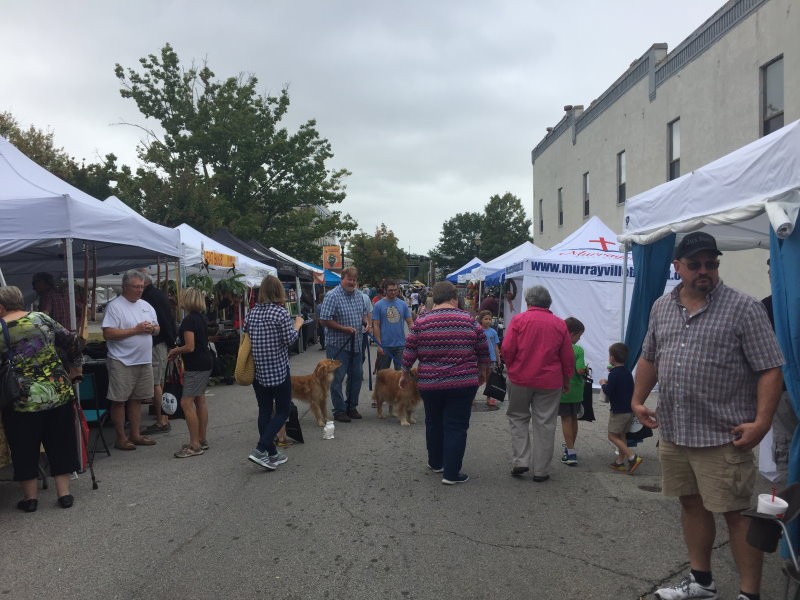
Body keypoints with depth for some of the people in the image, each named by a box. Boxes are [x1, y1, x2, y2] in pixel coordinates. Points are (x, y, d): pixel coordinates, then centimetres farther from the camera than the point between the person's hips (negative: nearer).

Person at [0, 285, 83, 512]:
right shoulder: (41, 319, 1)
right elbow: (72, 342, 6)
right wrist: (75, 368, 17)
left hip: (21, 400, -3)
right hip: (58, 393, 3)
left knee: (24, 450, 13)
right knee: (60, 444, 13)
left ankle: (30, 498, 21)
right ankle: (64, 494, 17)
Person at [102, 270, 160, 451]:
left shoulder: (146, 306, 12)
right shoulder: (115, 306, -10)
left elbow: (157, 328, 18)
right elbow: (108, 334, -18)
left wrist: (151, 329, -6)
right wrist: (136, 330, -19)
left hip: (144, 361, 7)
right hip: (122, 362, -7)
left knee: (136, 399, 14)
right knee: (118, 400, 2)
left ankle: (135, 435, 24)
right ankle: (121, 438, 11)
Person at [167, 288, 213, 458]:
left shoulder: (189, 320, -18)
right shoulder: (201, 317, 11)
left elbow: (190, 347, -22)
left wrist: (175, 350, -3)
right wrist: (179, 349, 15)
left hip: (196, 366, -10)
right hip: (205, 362, 10)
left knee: (186, 403, -7)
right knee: (200, 400, 15)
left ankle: (194, 445, -5)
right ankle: (202, 440, 22)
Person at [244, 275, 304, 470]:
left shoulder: (252, 313, 6)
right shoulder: (280, 312, -12)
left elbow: (246, 337, 13)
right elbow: (289, 339, -12)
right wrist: (297, 325, 5)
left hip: (257, 371, 6)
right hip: (278, 370, -6)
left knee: (264, 412, 11)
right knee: (283, 411, 4)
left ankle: (272, 454, 19)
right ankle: (260, 450, -9)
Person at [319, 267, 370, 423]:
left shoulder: (359, 294, 7)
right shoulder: (332, 296, -15)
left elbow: (364, 312, 21)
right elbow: (324, 320, -17)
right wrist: (344, 328, -21)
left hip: (355, 344, 7)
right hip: (338, 344, -7)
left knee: (357, 375, 14)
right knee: (337, 378, 1)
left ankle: (351, 406, 28)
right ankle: (339, 410, 11)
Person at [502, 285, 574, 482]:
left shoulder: (518, 320, -5)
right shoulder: (559, 324, 3)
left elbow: (507, 349, -9)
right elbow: (568, 357, 6)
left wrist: (511, 369, 8)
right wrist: (566, 380, 17)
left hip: (520, 378, -1)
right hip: (550, 382, 1)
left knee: (518, 418, 16)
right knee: (545, 424, 8)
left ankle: (520, 460, 7)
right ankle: (541, 470, 13)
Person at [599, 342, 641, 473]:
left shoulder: (614, 374, -16)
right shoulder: (627, 373, 9)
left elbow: (608, 391, -20)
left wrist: (603, 383, -3)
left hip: (618, 411, -8)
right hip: (629, 410, 8)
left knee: (612, 436, -1)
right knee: (621, 435, 15)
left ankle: (633, 457, -11)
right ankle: (620, 462, 17)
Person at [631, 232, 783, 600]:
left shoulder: (744, 309, -8)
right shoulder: (661, 308, 9)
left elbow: (769, 370, -11)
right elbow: (648, 359, 18)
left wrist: (761, 422, -17)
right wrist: (638, 401, 12)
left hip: (723, 436, -6)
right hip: (673, 432, 6)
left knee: (736, 513, 2)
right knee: (691, 504, 17)